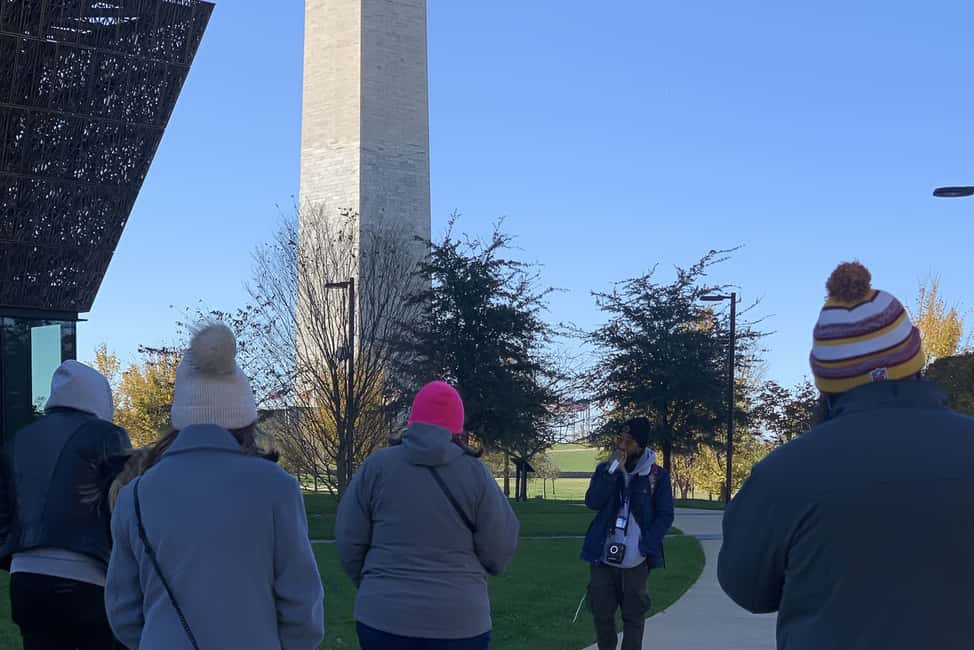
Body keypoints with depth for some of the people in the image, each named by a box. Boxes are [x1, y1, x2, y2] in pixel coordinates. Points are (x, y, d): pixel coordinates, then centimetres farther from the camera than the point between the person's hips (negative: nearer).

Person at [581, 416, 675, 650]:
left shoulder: (658, 475, -2)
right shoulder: (605, 469, 5)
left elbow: (665, 515, -1)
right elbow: (592, 502, -9)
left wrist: (645, 545, -13)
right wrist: (614, 470, -15)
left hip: (636, 561, -2)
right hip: (604, 558, 2)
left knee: (634, 617, 2)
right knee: (602, 614, 7)